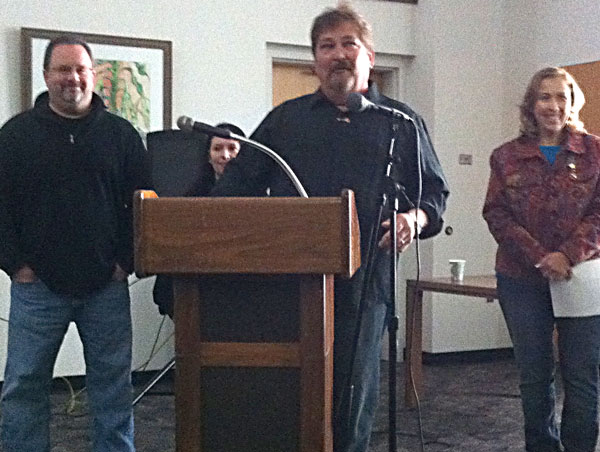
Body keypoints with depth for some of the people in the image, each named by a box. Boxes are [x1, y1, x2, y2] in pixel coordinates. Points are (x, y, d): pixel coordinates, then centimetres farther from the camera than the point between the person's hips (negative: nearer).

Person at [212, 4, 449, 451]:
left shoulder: (401, 122, 13)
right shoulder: (284, 119, 17)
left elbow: (434, 194, 13)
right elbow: (240, 183, 13)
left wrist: (415, 219, -9)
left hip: (361, 285, -1)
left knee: (352, 395, 4)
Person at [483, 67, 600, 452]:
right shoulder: (507, 157, 6)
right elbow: (497, 214, -1)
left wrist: (568, 255, -16)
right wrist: (540, 257, -13)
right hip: (522, 280, 1)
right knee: (534, 375, 8)